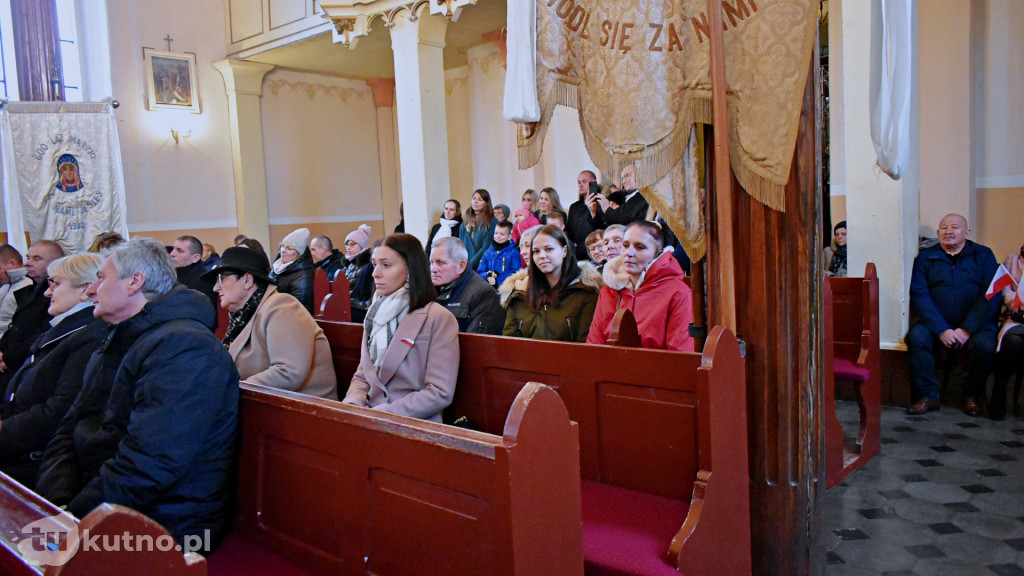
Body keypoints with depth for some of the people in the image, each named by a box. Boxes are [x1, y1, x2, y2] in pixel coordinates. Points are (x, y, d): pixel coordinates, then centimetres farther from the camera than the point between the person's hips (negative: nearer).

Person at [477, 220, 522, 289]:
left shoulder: (514, 253, 2)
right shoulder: (488, 253, 16)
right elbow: (480, 272, 16)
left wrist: (497, 280, -13)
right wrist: (488, 275, -7)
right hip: (489, 289, 4)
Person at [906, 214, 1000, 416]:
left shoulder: (983, 255, 8)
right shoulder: (925, 257, 8)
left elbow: (991, 296, -4)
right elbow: (919, 295, -4)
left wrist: (967, 329, -16)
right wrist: (941, 330, -17)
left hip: (975, 322, -1)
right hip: (936, 321, 1)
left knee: (984, 344, -30)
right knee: (916, 337, -28)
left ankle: (972, 395, -4)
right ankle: (928, 396, -16)